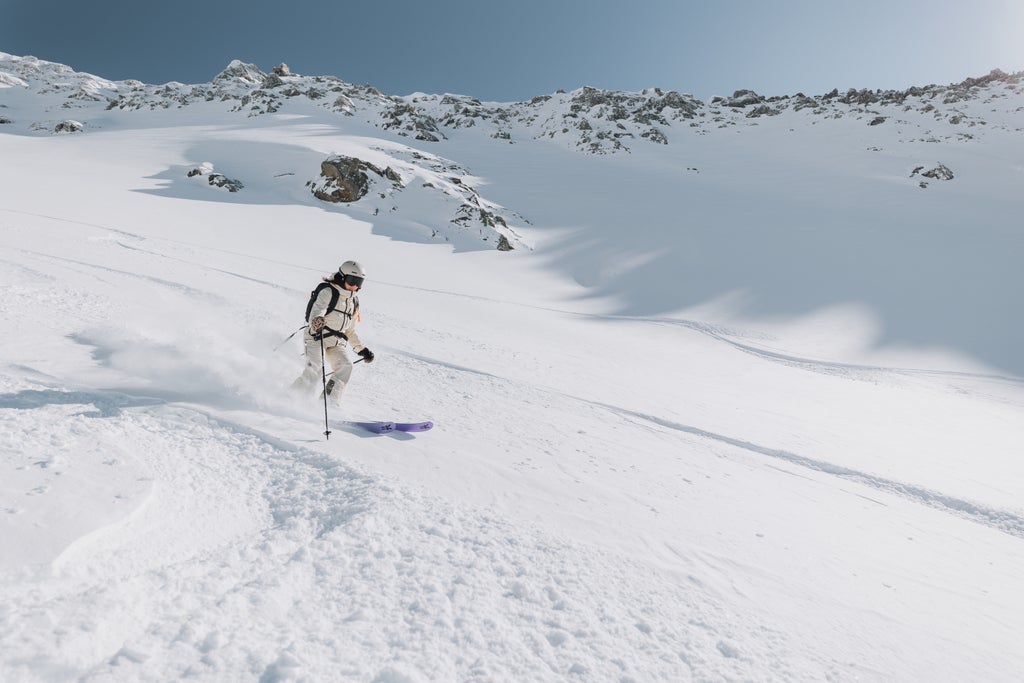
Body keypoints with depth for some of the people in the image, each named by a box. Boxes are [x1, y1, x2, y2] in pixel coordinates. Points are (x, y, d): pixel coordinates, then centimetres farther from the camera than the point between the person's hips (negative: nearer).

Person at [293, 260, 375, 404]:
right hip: (317, 337, -6)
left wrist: (362, 349, 21)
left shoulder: (354, 302, 19)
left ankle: (329, 400, -16)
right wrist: (317, 320, -44)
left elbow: (350, 331, 27)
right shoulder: (328, 291, -1)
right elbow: (317, 309, -20)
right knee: (315, 371, -21)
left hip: (336, 343, 6)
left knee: (346, 366, -18)